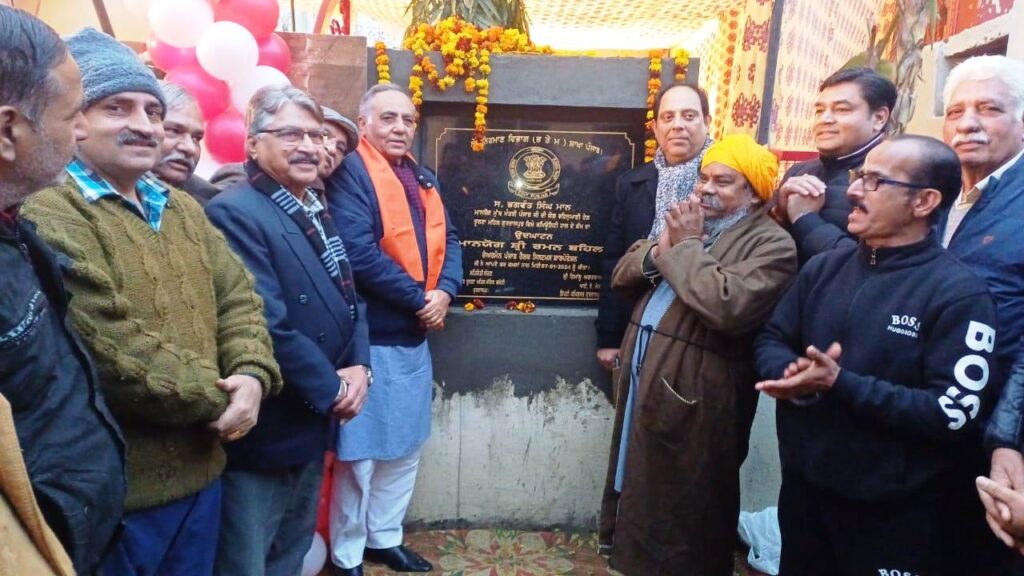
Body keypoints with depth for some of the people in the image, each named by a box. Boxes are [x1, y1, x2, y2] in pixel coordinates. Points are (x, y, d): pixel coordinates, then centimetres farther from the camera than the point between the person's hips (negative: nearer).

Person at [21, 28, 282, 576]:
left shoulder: (184, 209, 11)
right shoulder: (48, 217, -16)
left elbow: (238, 298, 7)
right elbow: (108, 350, -25)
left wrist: (251, 375, -11)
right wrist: (219, 397, -15)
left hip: (200, 469, 8)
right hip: (116, 485, -7)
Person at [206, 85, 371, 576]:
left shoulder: (315, 212, 10)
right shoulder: (234, 213, -18)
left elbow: (348, 297, 12)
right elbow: (266, 327, -25)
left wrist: (359, 366, -4)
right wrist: (331, 390, -15)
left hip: (313, 422, 9)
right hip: (262, 431, -8)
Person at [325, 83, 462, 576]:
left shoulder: (423, 179, 14)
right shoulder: (350, 173, -12)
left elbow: (447, 240, 10)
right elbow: (359, 252, -23)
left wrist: (445, 291, -9)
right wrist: (418, 299, -17)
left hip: (415, 335, 8)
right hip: (371, 336, -8)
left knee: (407, 446, 18)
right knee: (360, 452, 5)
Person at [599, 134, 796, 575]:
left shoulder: (771, 244, -12)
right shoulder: (687, 221, 14)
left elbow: (726, 306, -30)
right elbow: (621, 276, 11)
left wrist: (685, 246, -17)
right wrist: (659, 249, -9)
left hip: (693, 401, -8)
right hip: (642, 382, 8)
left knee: (684, 517, 9)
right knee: (640, 491, 22)